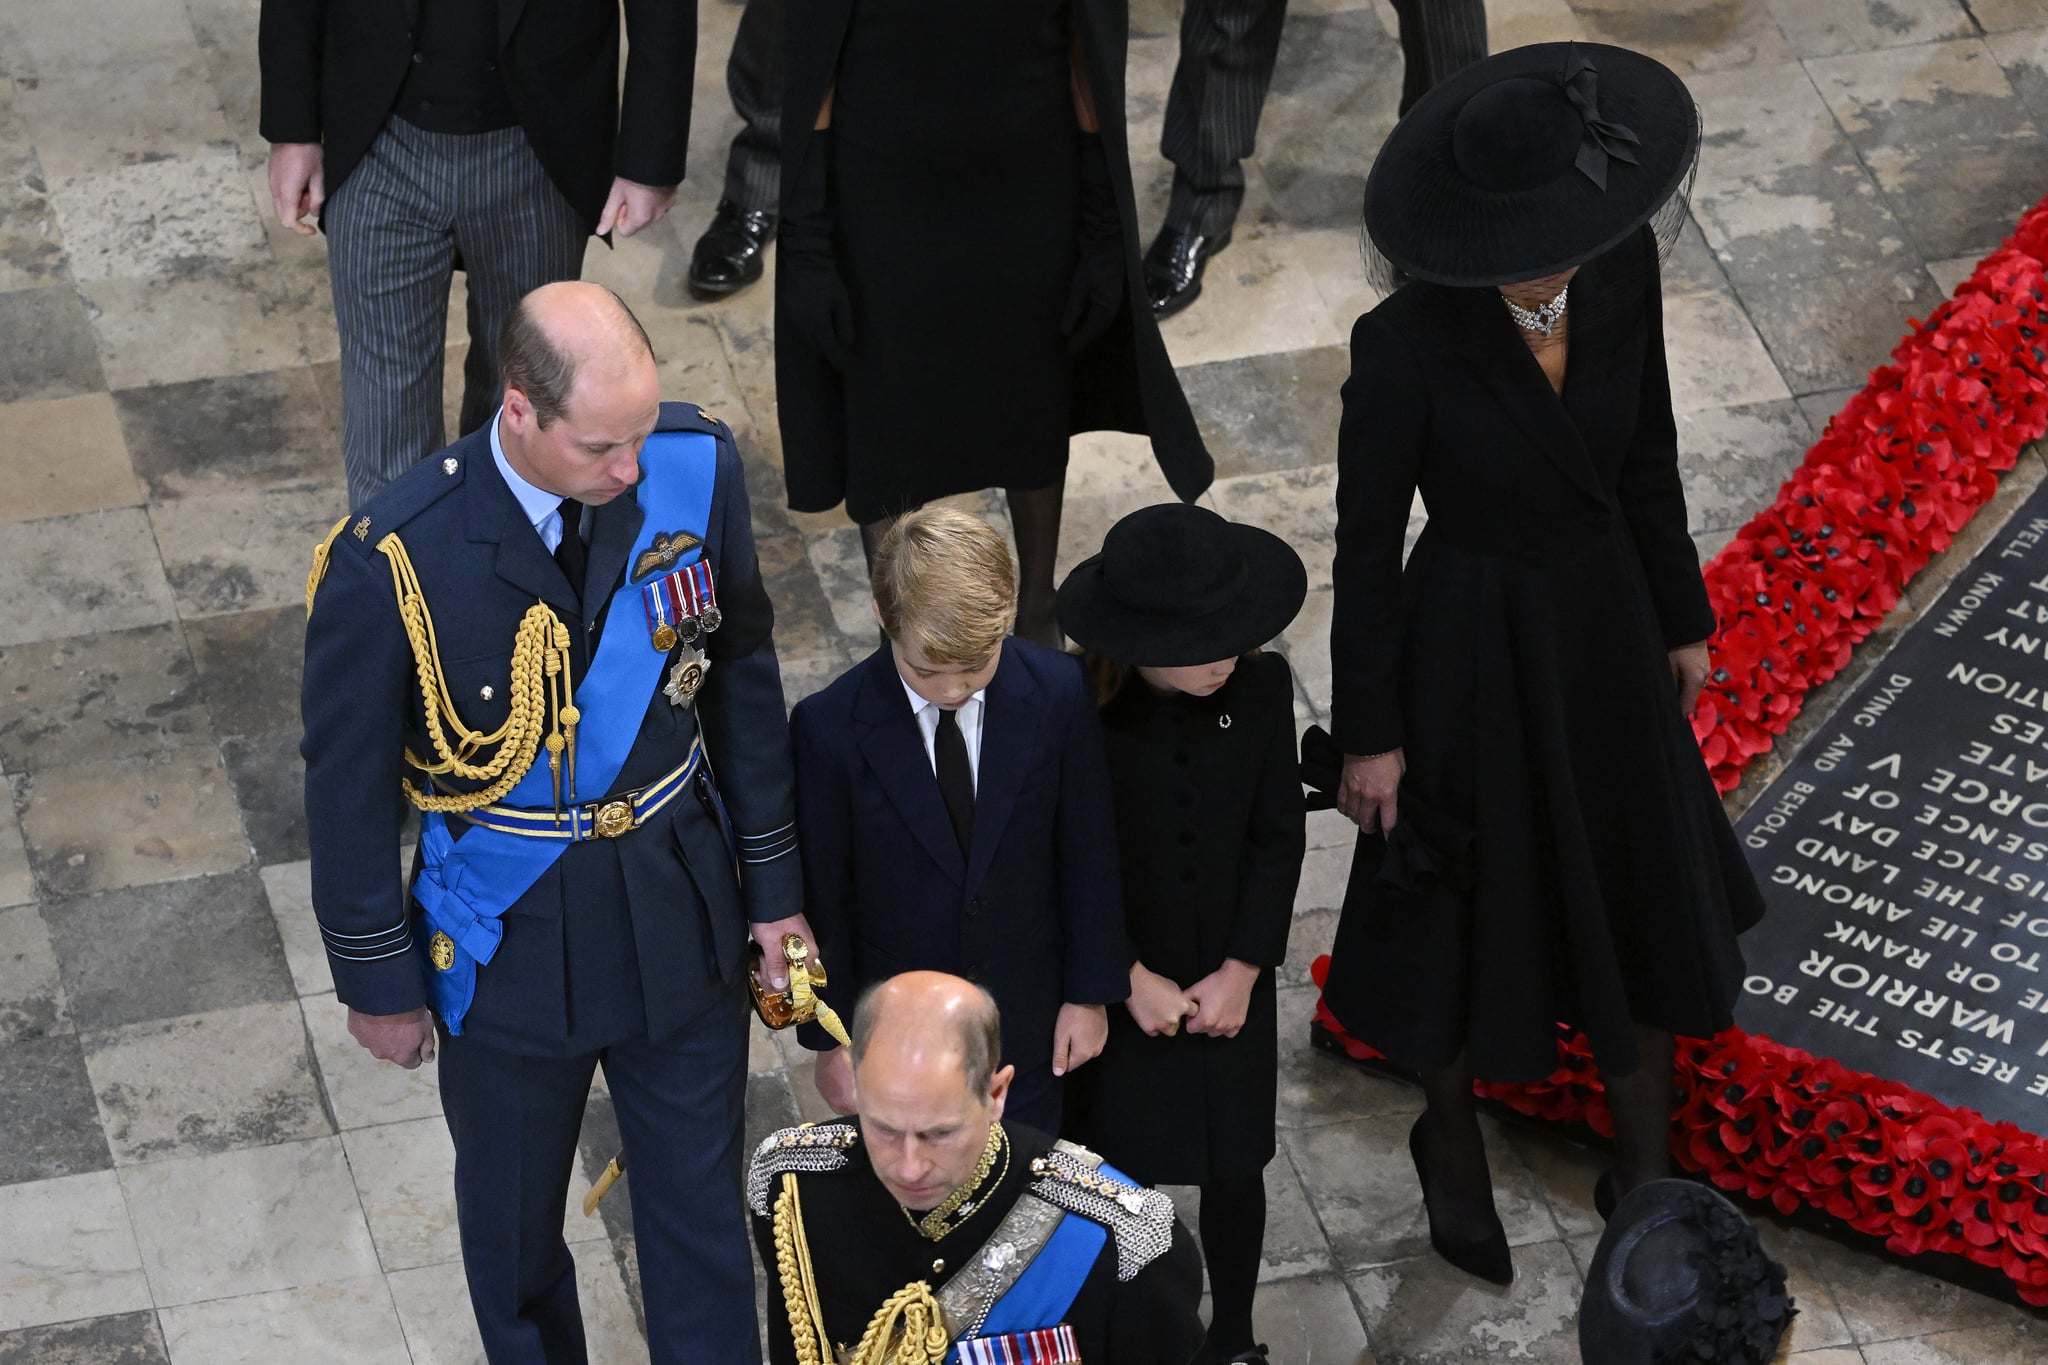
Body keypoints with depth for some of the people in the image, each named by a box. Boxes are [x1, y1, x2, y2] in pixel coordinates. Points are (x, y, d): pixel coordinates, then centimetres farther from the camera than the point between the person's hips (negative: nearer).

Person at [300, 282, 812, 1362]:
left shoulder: (695, 469, -17)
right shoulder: (389, 564, -28)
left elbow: (741, 676, 0)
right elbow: (349, 787, -13)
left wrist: (772, 883, 6)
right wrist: (377, 981, -3)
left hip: (681, 906, 2)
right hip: (511, 938, -2)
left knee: (702, 1200, 18)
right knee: (512, 1219, 21)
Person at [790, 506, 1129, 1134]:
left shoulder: (1057, 694, -18)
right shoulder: (830, 728, -23)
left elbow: (1088, 853, -5)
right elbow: (820, 896, -11)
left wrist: (1091, 992, 2)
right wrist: (830, 1038, -5)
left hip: (1026, 1021, 2)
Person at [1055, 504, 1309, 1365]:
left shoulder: (1260, 687, -13)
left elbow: (1279, 837, -4)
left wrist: (1243, 970, -7)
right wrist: (1131, 979, -13)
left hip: (1231, 981, 3)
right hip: (1121, 986, -3)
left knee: (1233, 1166, 16)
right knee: (1122, 1173, 9)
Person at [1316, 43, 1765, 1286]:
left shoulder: (1622, 269, -16)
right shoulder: (1406, 344, -30)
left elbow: (1647, 453, 1)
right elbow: (1367, 543, -16)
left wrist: (1682, 617, 12)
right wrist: (1369, 734, -8)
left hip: (1609, 625, 5)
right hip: (1474, 652, -5)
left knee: (1649, 910, 17)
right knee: (1474, 920, 17)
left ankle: (1644, 1179, 40)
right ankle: (1452, 1147, 48)